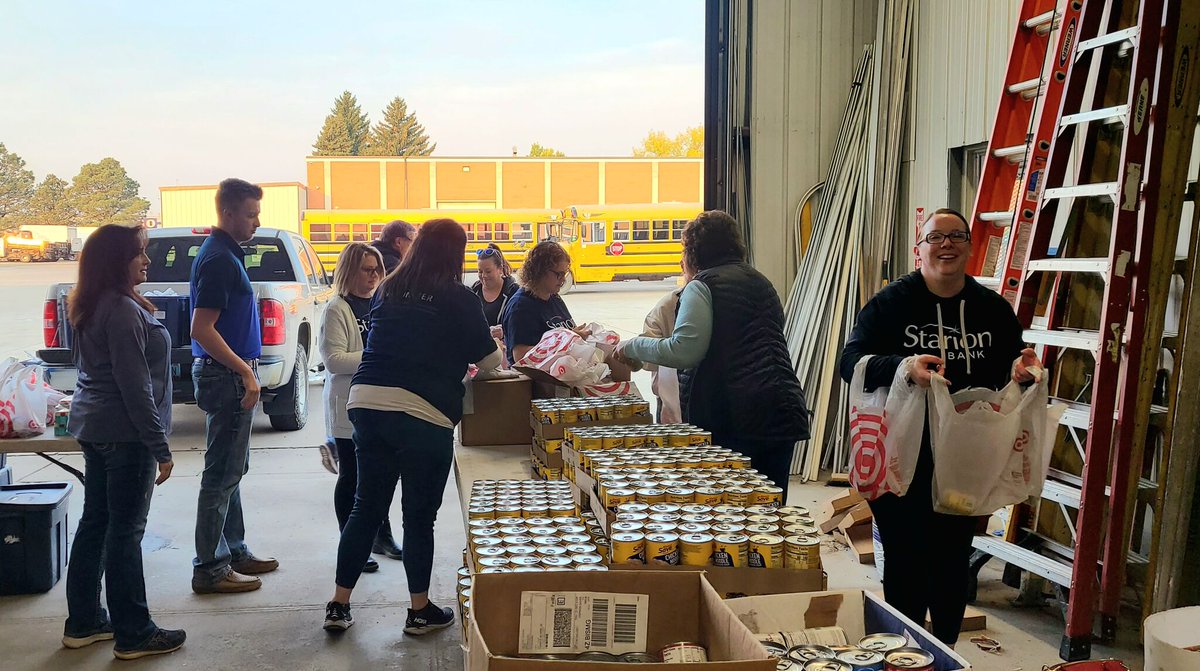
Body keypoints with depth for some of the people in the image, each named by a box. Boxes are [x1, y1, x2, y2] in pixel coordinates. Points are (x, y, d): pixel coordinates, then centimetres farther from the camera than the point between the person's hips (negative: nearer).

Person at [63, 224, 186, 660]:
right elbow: (134, 385, -21)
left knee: (95, 522, 15)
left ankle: (83, 622, 25)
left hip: (93, 427, 10)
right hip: (125, 432, -10)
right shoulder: (123, 311, -19)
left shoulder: (91, 308, 11)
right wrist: (160, 447, -18)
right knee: (125, 530, -2)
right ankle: (134, 634, 7)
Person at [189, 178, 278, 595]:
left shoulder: (226, 254, 14)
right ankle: (209, 569, 3)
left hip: (231, 373, 10)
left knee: (231, 470, 17)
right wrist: (245, 372, -21)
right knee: (222, 474, -4)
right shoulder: (217, 260, -17)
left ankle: (233, 551, 27)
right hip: (227, 376, -10)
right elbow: (202, 330, -23)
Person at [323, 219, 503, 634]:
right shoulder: (459, 299, -1)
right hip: (422, 413, -5)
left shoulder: (388, 291, 14)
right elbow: (489, 360, 5)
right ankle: (420, 611, 17)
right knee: (419, 516, 6)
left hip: (366, 401, 5)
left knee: (366, 507, 15)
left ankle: (339, 605, 19)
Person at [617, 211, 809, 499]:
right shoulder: (760, 282, 21)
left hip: (734, 420, -7)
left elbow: (684, 351, -14)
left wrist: (633, 346, 0)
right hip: (782, 412, 7)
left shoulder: (701, 286, -3)